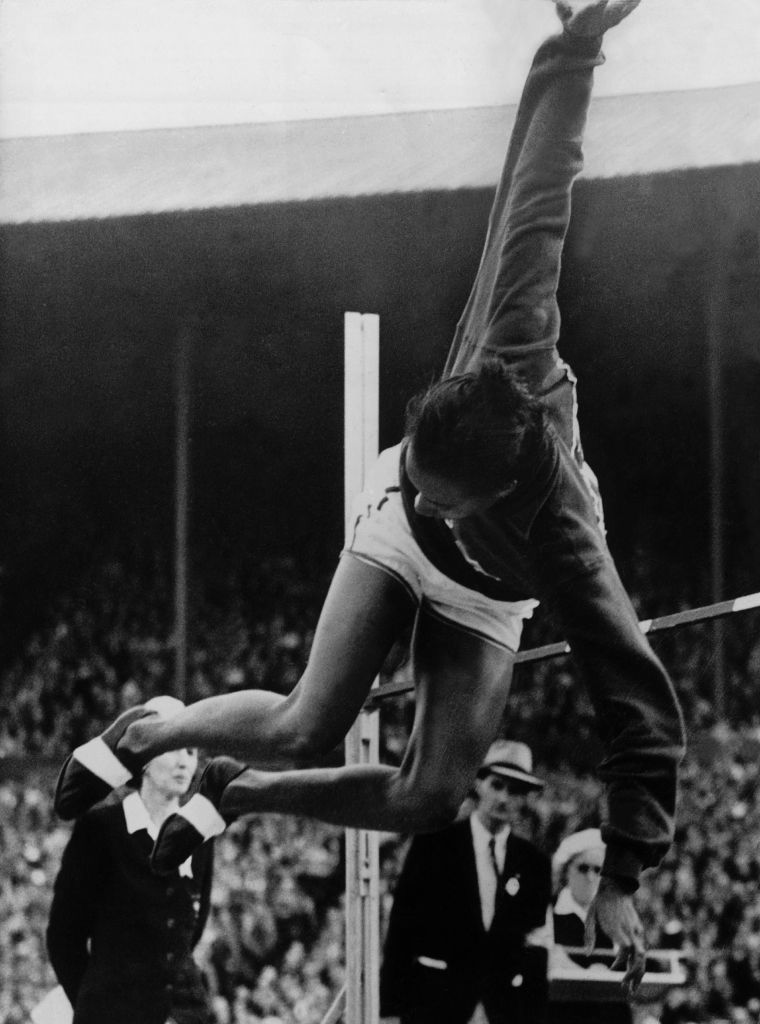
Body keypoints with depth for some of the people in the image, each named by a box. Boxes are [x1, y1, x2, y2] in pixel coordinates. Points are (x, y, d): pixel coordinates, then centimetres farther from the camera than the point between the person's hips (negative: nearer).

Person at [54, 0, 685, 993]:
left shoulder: (560, 534, -46)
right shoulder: (510, 359, -42)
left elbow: (643, 713, -43)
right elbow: (533, 210, -33)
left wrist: (624, 876, -42)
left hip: (480, 606, -1)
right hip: (394, 543, 1)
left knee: (429, 799, -13)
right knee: (306, 728, -15)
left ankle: (235, 794, 12)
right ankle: (151, 733, 13)